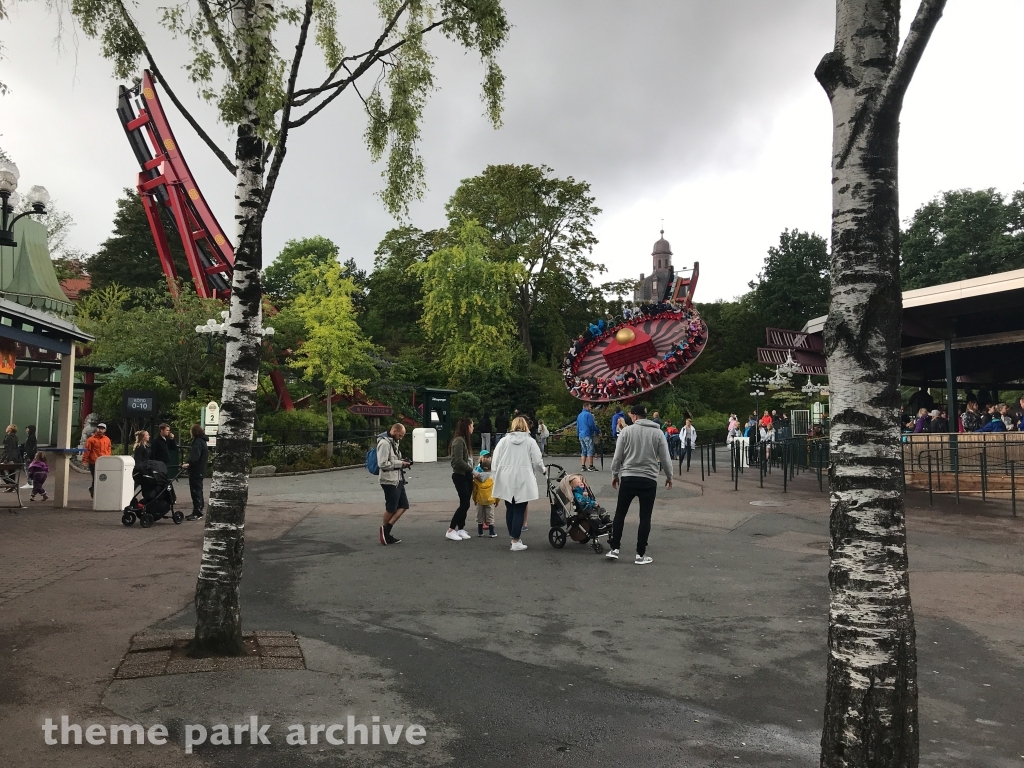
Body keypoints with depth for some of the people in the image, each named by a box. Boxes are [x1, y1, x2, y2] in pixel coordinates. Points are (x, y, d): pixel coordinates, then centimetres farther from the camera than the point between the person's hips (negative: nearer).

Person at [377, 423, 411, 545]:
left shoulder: (394, 442, 15)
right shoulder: (384, 443, -16)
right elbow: (382, 464, -22)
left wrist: (402, 462, 5)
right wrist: (400, 463, -16)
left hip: (398, 480, 10)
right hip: (390, 481, -10)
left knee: (403, 506, 8)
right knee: (391, 508, 1)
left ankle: (386, 531, 11)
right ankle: (385, 531, 18)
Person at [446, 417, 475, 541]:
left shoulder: (464, 440, 14)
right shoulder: (459, 441, -16)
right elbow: (458, 461, -23)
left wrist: (471, 472, -1)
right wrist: (472, 470, -14)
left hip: (467, 475, 9)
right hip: (460, 476, -9)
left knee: (465, 504, 10)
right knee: (464, 504, -9)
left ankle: (461, 529, 16)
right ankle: (450, 530, -4)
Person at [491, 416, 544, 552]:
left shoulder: (504, 441, 3)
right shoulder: (530, 441, -1)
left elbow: (495, 461, 2)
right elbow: (537, 462, 0)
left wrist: (496, 473, 15)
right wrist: (542, 469, 21)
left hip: (506, 481, 3)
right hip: (523, 481, -3)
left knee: (509, 509, 14)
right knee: (519, 511, 0)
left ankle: (515, 537, 24)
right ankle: (516, 541, -2)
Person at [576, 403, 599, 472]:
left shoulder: (579, 415, 16)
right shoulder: (588, 414, -10)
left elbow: (577, 427, 20)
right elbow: (592, 425, -13)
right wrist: (596, 432, 0)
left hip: (581, 436, 8)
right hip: (588, 435, -8)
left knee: (583, 451, 10)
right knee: (590, 451, -5)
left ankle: (583, 466, 7)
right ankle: (591, 466, -5)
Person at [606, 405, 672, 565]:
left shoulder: (626, 431, -1)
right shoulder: (657, 433, 2)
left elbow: (618, 456, 1)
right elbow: (665, 458, 3)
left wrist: (615, 474, 14)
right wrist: (669, 476, 18)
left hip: (628, 478, 0)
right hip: (649, 480, 0)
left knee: (620, 514, 12)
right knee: (645, 518, 6)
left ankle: (614, 548, 13)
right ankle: (641, 554, 7)